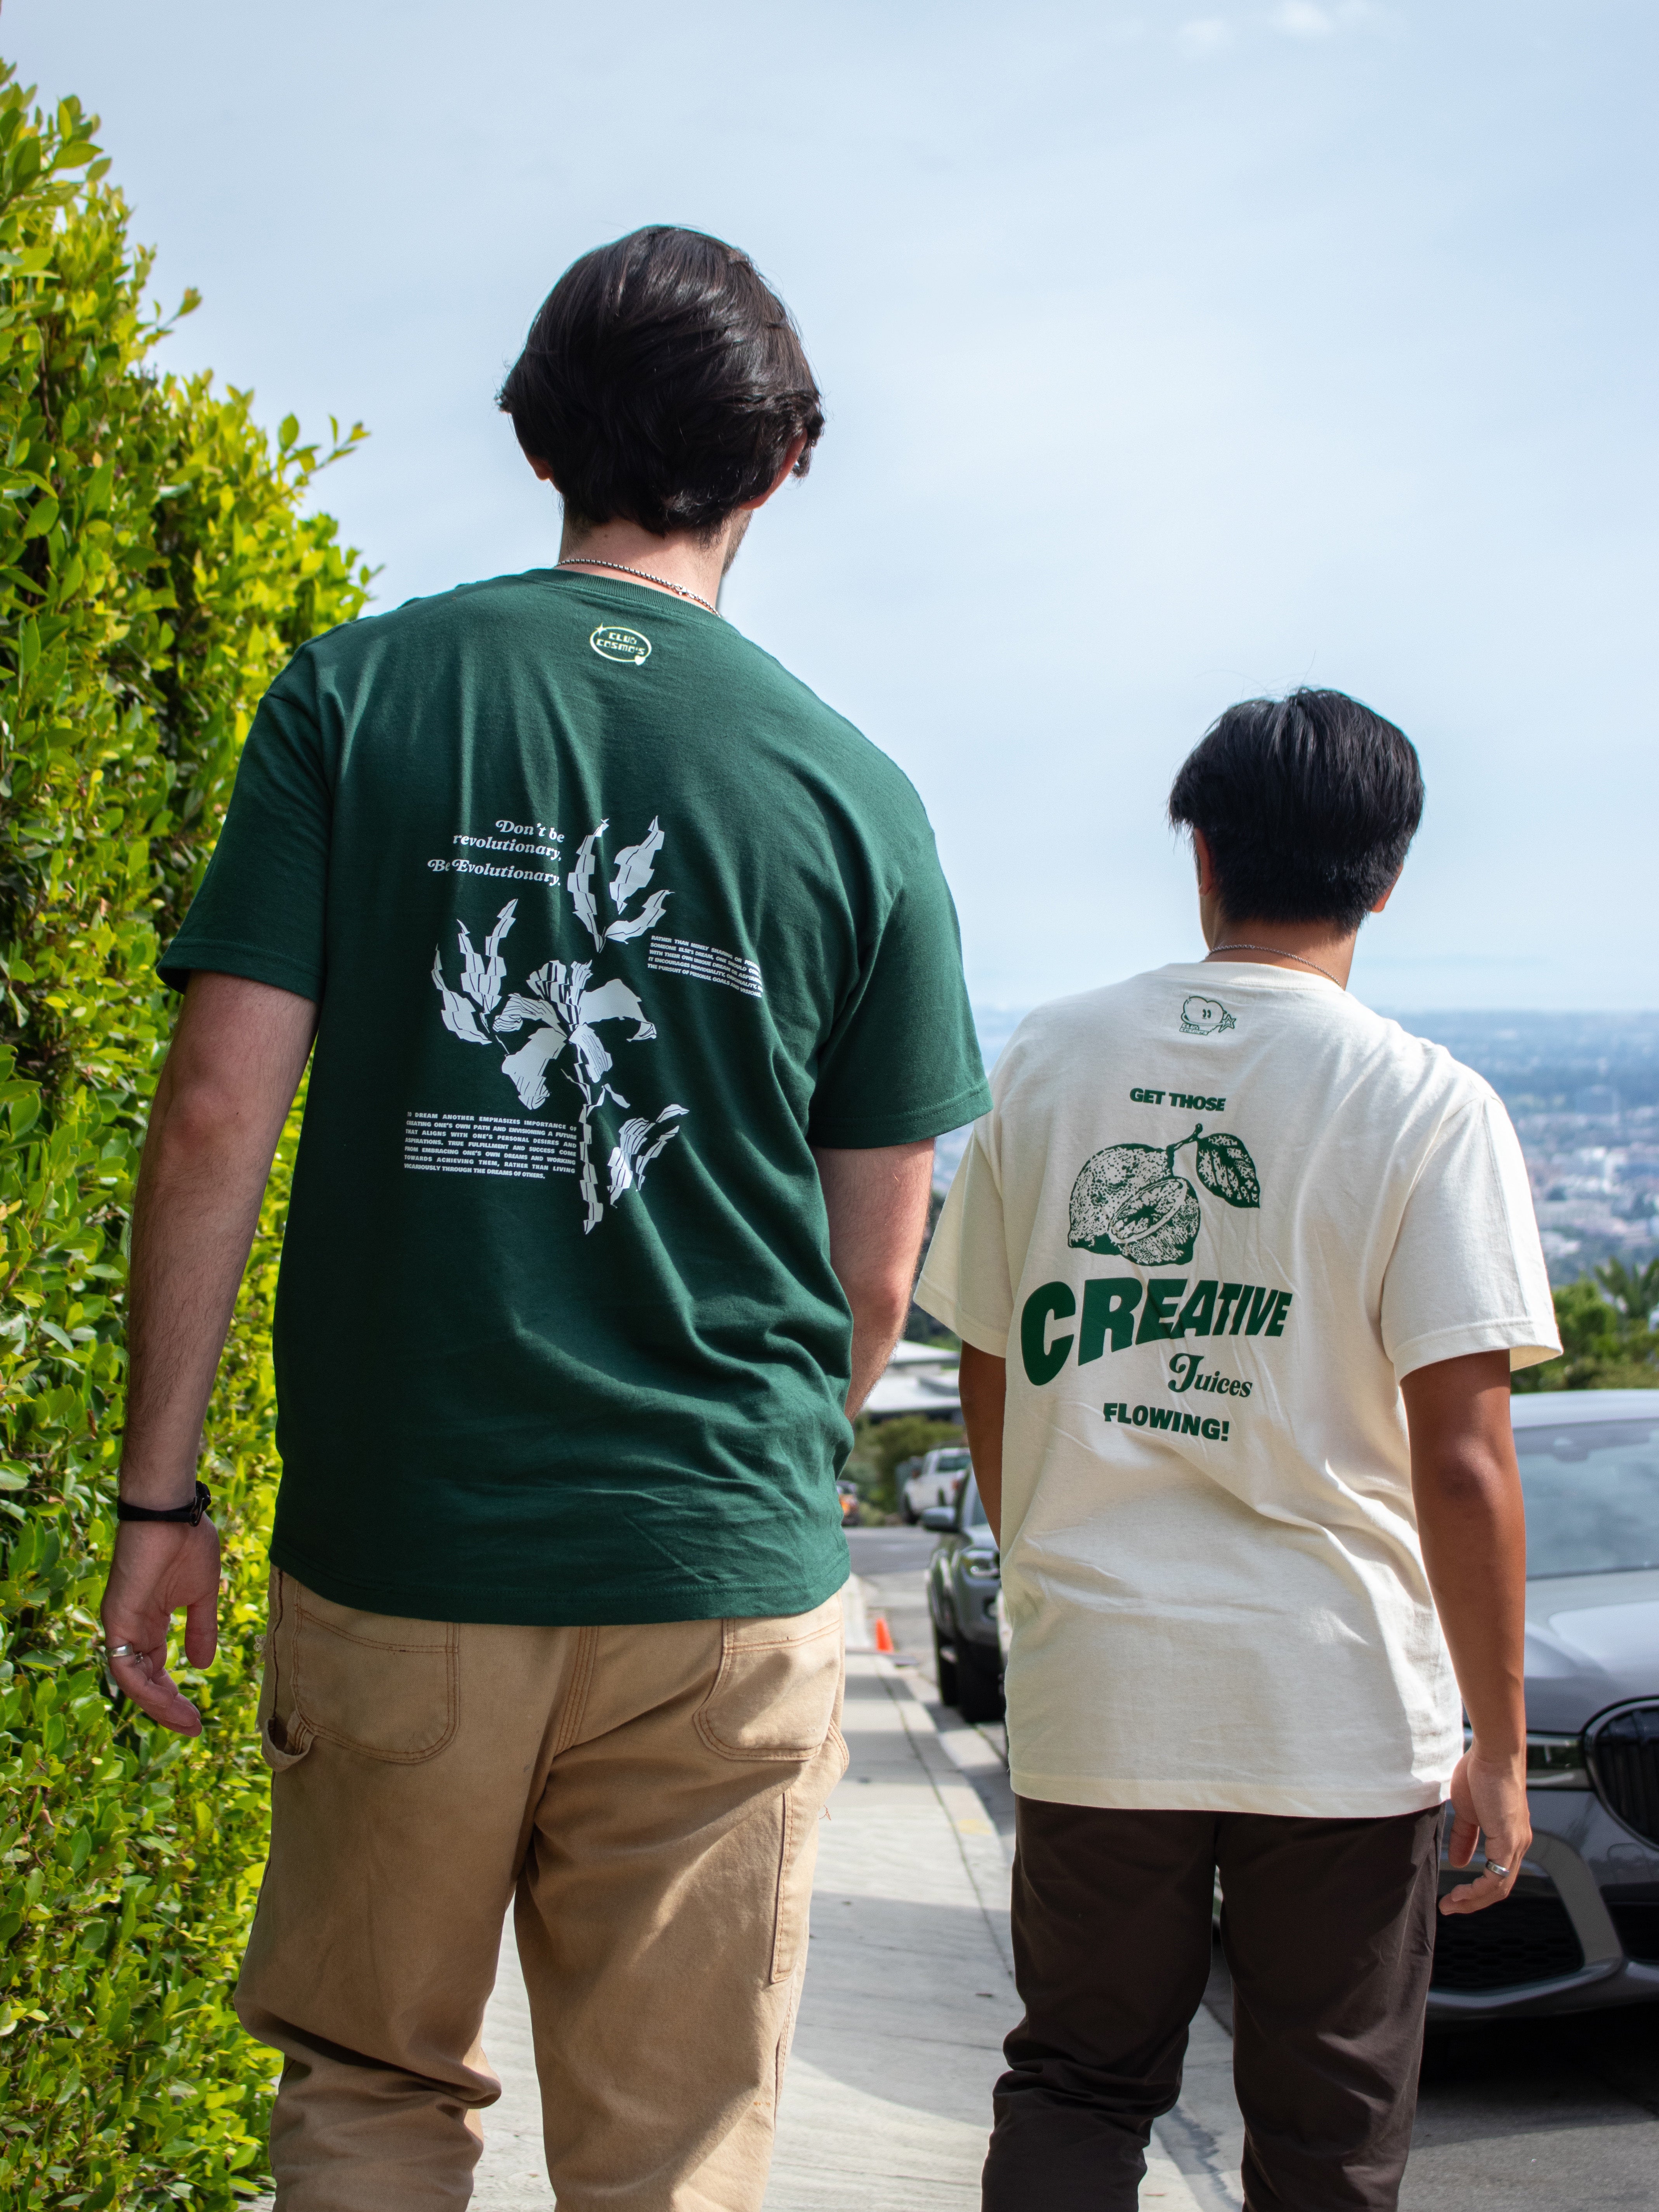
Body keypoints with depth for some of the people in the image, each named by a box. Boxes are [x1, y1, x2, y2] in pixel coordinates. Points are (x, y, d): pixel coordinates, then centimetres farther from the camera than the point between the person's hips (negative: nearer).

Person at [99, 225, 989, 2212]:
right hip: (723, 1590, 0)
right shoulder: (853, 795, 0)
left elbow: (217, 1112, -7)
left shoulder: (359, 694, -2)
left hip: (394, 1545, 0)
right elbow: (875, 1265, 4)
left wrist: (159, 1489, 1)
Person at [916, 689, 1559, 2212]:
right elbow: (1462, 1464, -12)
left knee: (1077, 2084, 17)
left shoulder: (1048, 1063, 3)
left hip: (1091, 1685, 3)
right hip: (1342, 1702, -2)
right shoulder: (1428, 1108, -9)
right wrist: (1502, 1743, -3)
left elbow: (991, 1388, 10)